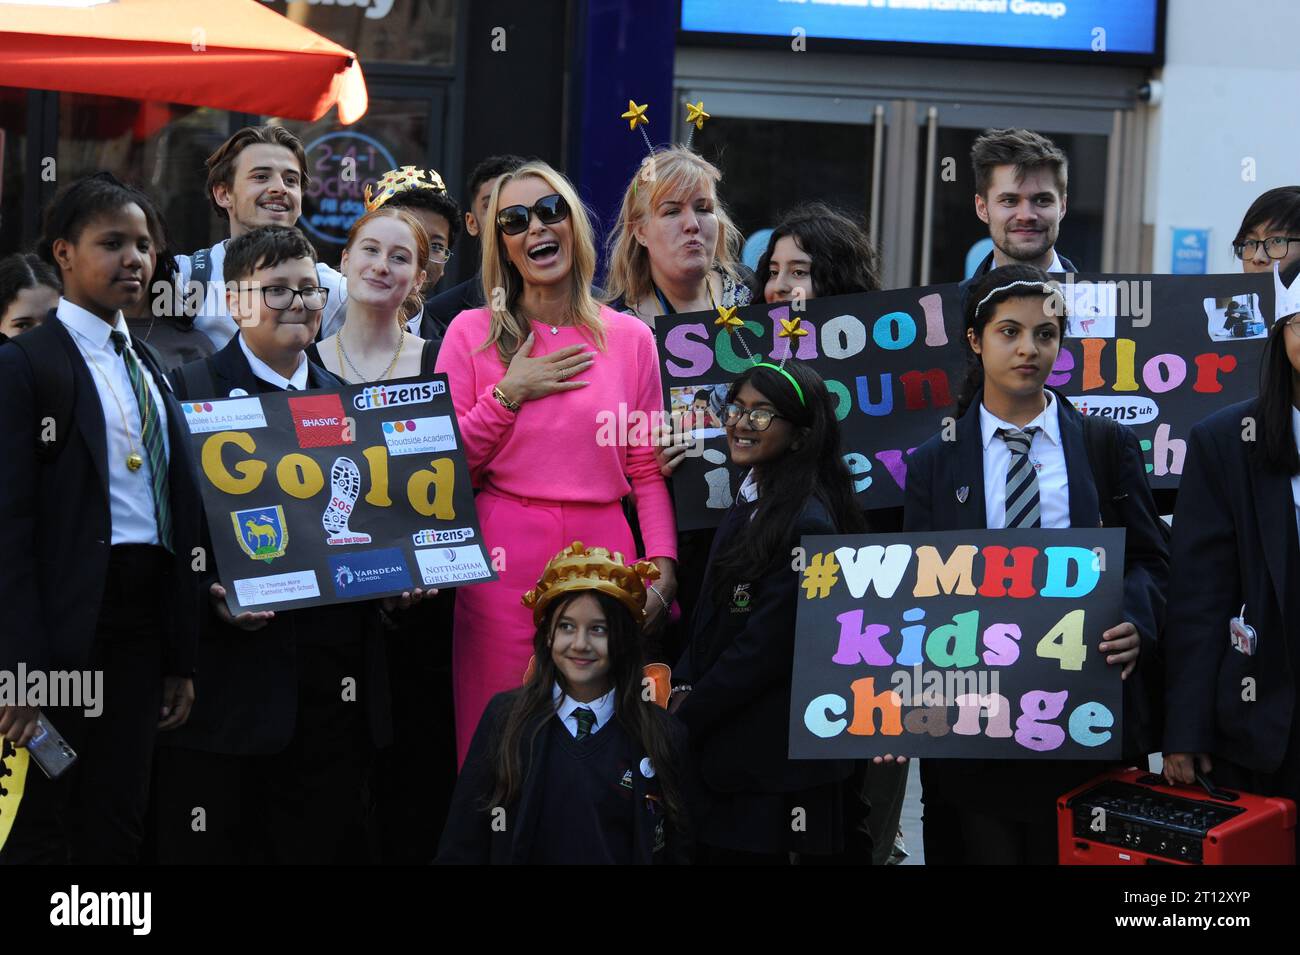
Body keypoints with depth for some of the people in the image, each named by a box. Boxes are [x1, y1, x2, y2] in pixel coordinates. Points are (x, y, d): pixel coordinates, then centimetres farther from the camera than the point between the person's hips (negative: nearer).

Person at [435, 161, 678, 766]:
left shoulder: (630, 337, 9)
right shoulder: (472, 333, 5)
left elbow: (647, 469, 7)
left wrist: (663, 568, -4)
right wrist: (509, 393, -6)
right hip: (504, 557, -1)